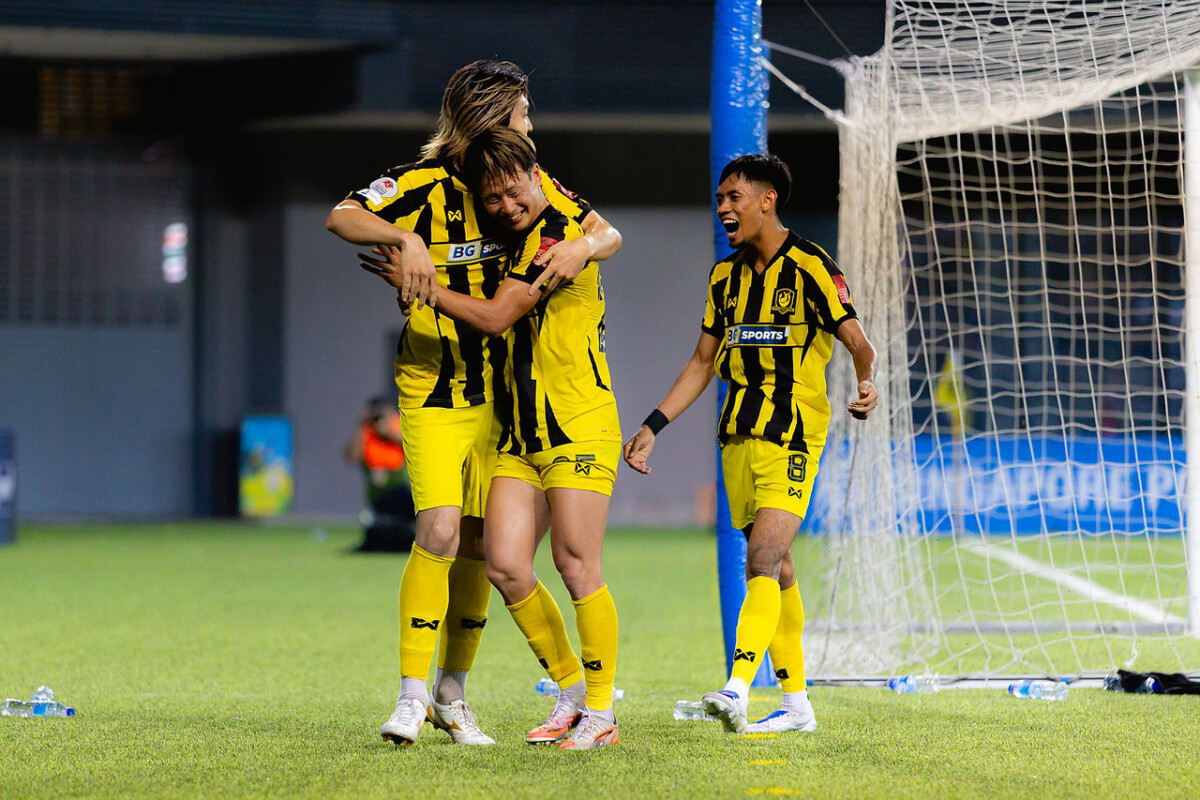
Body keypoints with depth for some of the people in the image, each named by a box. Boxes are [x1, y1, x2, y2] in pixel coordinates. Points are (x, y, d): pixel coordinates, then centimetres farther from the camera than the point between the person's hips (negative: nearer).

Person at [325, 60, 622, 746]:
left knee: (479, 544, 6)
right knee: (439, 531, -18)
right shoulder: (422, 185, -12)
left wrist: (583, 246, -19)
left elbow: (608, 233, 5)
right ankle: (413, 696, -13)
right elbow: (342, 218, -24)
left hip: (499, 391, 5)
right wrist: (407, 239, -41)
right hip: (434, 388, -5)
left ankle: (453, 693, 19)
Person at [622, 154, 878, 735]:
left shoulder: (810, 267, -6)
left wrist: (866, 382, -33)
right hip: (738, 436, 7)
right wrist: (653, 426, 14)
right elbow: (704, 361, 20)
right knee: (774, 568, 8)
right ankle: (796, 704, 14)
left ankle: (737, 689, -31)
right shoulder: (725, 276, 14)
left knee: (763, 561, -19)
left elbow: (857, 341, -12)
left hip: (793, 438, -7)